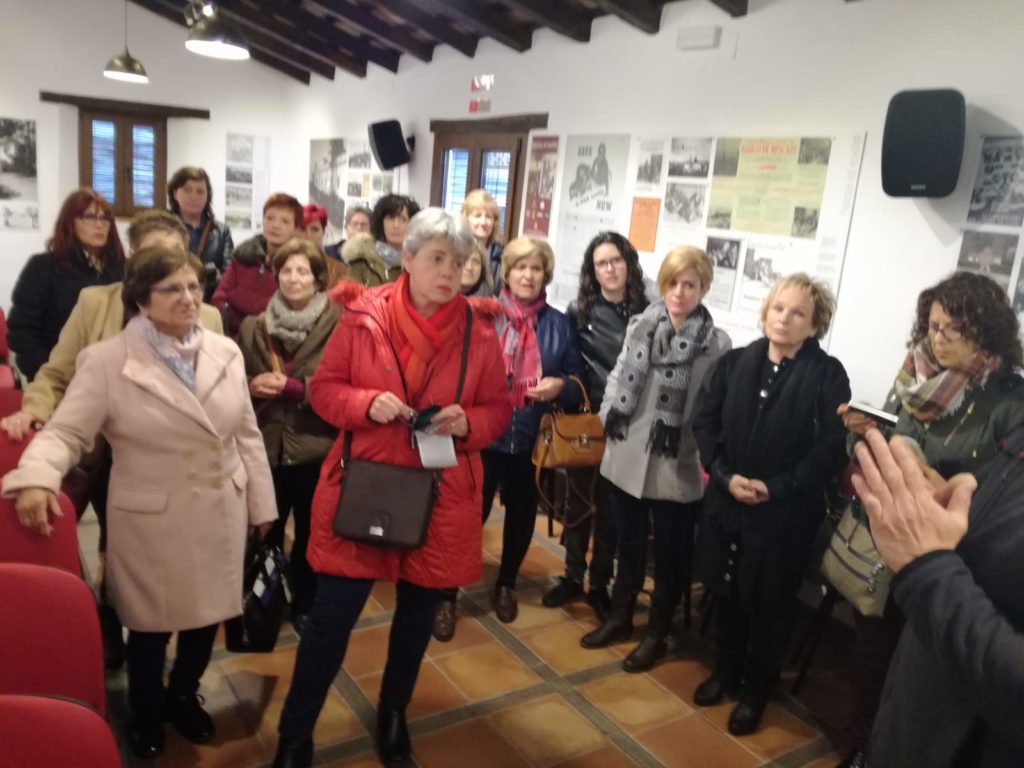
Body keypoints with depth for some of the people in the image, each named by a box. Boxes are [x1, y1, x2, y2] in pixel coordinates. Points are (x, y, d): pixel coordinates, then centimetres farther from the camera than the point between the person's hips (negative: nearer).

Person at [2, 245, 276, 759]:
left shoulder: (226, 352, 0)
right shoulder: (106, 361, -12)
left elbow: (247, 434, 4)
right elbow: (65, 432, -13)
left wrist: (261, 502, 6)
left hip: (221, 515, 4)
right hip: (150, 522, -3)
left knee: (207, 616, 18)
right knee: (150, 626, 15)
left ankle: (183, 697, 47)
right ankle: (146, 715, 43)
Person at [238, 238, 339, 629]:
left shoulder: (337, 326, -10)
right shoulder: (254, 326, 5)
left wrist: (294, 388, -20)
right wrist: (251, 386, -10)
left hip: (315, 450, -3)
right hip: (265, 447, 3)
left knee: (311, 536, 14)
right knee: (264, 535, 14)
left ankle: (305, 606, 35)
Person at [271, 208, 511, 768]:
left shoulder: (479, 332, -3)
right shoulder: (363, 316, -6)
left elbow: (498, 410, 4)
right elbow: (323, 389, -1)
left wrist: (468, 422, -17)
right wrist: (367, 403, -20)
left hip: (441, 496, 2)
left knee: (418, 609, 18)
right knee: (331, 614, 5)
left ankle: (393, 712, 44)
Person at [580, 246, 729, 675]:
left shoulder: (717, 344, -9)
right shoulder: (640, 325, -1)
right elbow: (618, 376, 7)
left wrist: (708, 457, -13)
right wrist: (608, 418, 0)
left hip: (678, 466, -3)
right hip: (626, 458, 4)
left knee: (670, 555, 13)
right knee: (628, 545, 22)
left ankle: (656, 635, 33)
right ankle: (620, 617, 43)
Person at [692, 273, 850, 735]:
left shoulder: (828, 374, -7)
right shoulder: (734, 362, 2)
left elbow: (833, 448, -12)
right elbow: (705, 423, 1)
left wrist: (776, 487, -17)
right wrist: (725, 476, -12)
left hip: (786, 511, -3)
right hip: (725, 500, 3)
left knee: (770, 602, 11)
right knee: (724, 591, 16)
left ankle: (756, 691, 32)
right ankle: (726, 670, 40)